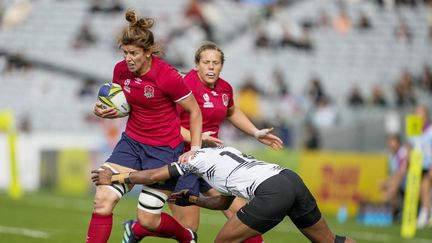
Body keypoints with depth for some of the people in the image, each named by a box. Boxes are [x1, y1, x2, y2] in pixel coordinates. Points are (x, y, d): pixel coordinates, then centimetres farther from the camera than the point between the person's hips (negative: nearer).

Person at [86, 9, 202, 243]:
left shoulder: (167, 76, -21)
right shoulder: (120, 70, -4)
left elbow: (195, 111, -8)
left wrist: (195, 149, -11)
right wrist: (105, 111, -8)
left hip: (164, 150, -5)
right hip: (132, 142, 5)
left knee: (147, 220, 0)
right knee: (103, 199, -14)